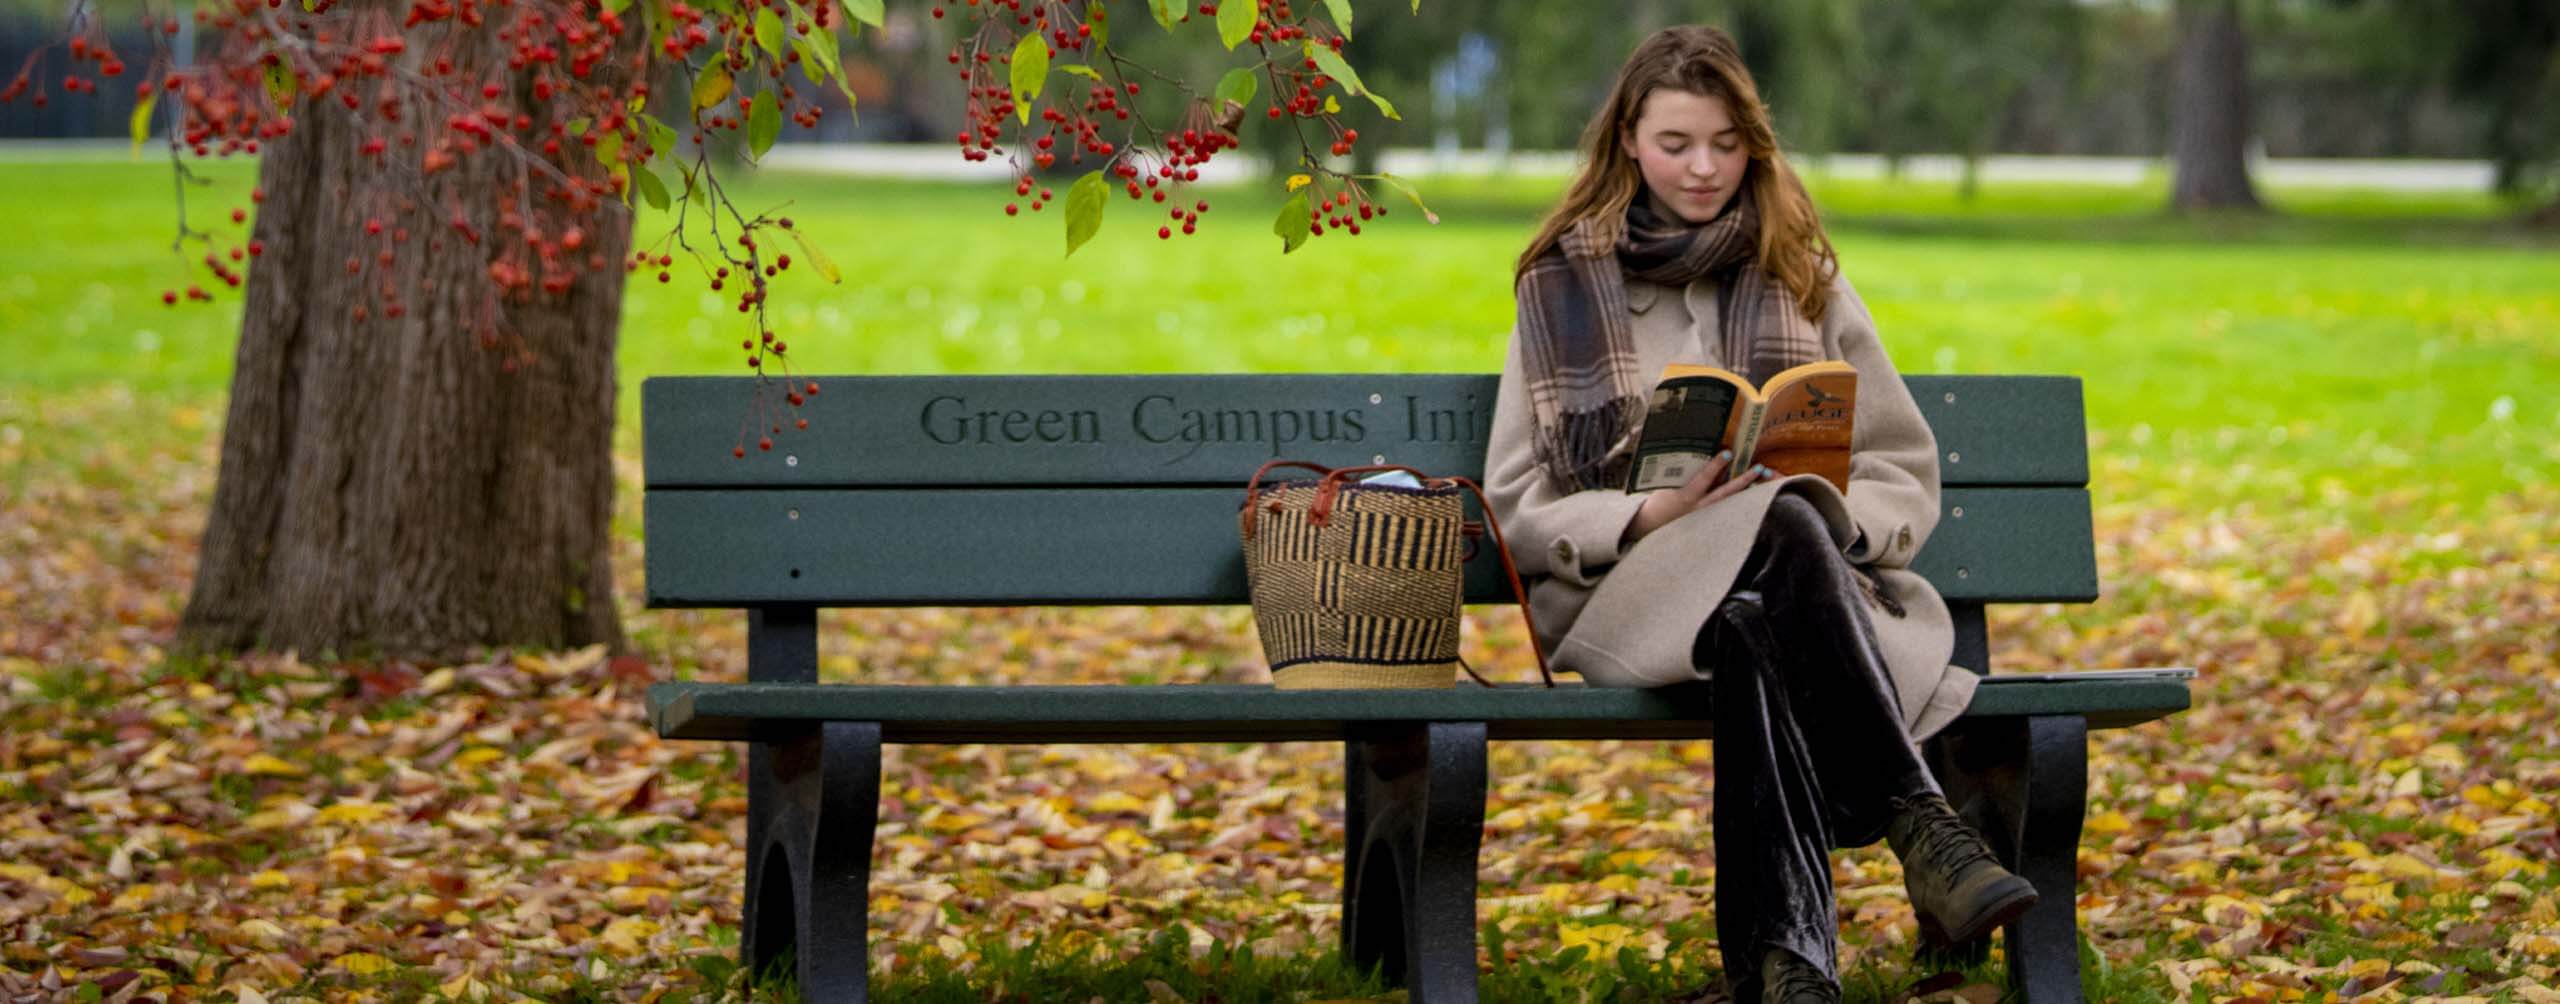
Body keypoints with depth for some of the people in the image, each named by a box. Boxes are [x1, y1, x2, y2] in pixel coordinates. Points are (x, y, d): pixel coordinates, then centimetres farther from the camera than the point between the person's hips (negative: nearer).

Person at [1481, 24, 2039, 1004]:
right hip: (1625, 597, -1)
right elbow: (1518, 507, 8)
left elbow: (1905, 472, 15)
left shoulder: (1804, 281, 18)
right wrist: (1649, 517, -12)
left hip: (1799, 586, 2)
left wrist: (1837, 517, -9)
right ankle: (1918, 824, -46)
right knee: (1783, 530, -37)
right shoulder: (1561, 290, 14)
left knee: (1751, 631, -39)